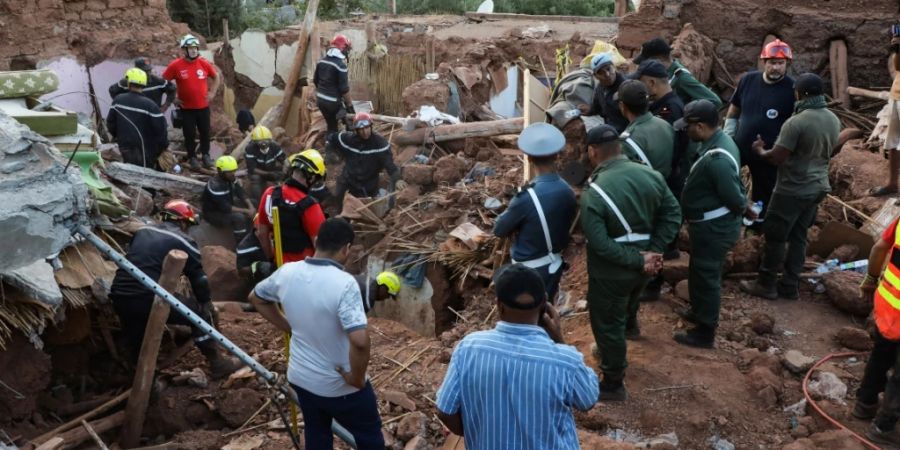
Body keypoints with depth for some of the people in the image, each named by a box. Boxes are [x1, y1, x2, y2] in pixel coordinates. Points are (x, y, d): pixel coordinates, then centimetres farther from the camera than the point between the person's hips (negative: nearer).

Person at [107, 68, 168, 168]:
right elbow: (160, 128, -16)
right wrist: (164, 146, -1)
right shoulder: (149, 105, -19)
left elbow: (110, 122, 8)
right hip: (144, 150, -5)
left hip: (124, 146, 5)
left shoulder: (118, 101, -2)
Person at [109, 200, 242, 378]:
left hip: (119, 298, 6)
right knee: (200, 311, 11)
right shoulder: (183, 242, 4)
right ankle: (217, 363, 16)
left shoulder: (142, 232, 22)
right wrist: (207, 304, 24)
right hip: (148, 300, -6)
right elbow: (199, 278, 7)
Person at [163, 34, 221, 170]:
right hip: (186, 108, -2)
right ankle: (192, 157, 21)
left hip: (203, 106, 2)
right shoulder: (175, 65, -11)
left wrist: (212, 92, 4)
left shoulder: (204, 63, -4)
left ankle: (205, 155, 29)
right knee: (190, 134, 6)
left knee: (205, 132, 11)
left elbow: (216, 77, 13)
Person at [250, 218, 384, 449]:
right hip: (340, 386, -5)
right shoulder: (344, 283, -29)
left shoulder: (287, 272, -9)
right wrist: (357, 378, -21)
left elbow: (256, 298, 12)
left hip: (300, 378, 5)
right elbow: (360, 341, -38)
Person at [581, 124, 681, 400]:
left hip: (611, 272, -6)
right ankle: (629, 326, 67)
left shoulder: (593, 194, -26)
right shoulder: (651, 175, -8)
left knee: (607, 325, 12)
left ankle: (613, 385, 26)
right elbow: (673, 215, -4)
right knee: (628, 298, 37)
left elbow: (600, 243, -28)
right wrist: (654, 251, -8)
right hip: (643, 263, 7)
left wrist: (639, 259, -21)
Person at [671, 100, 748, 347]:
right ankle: (700, 311, 46)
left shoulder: (717, 159, -32)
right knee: (701, 272, 26)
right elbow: (734, 192, 13)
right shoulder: (719, 140, 1)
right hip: (712, 224, 10)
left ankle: (705, 332, 21)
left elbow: (736, 199, -25)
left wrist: (745, 207, -6)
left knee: (706, 276, 5)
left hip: (713, 228, -10)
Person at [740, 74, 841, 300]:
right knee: (798, 236, 14)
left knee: (775, 237, 4)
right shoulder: (834, 120, 3)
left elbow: (777, 158, -20)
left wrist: (759, 150, -1)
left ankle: (766, 284, 14)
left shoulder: (796, 123, -22)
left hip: (792, 190, -7)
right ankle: (790, 285, 20)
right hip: (817, 188, 8)